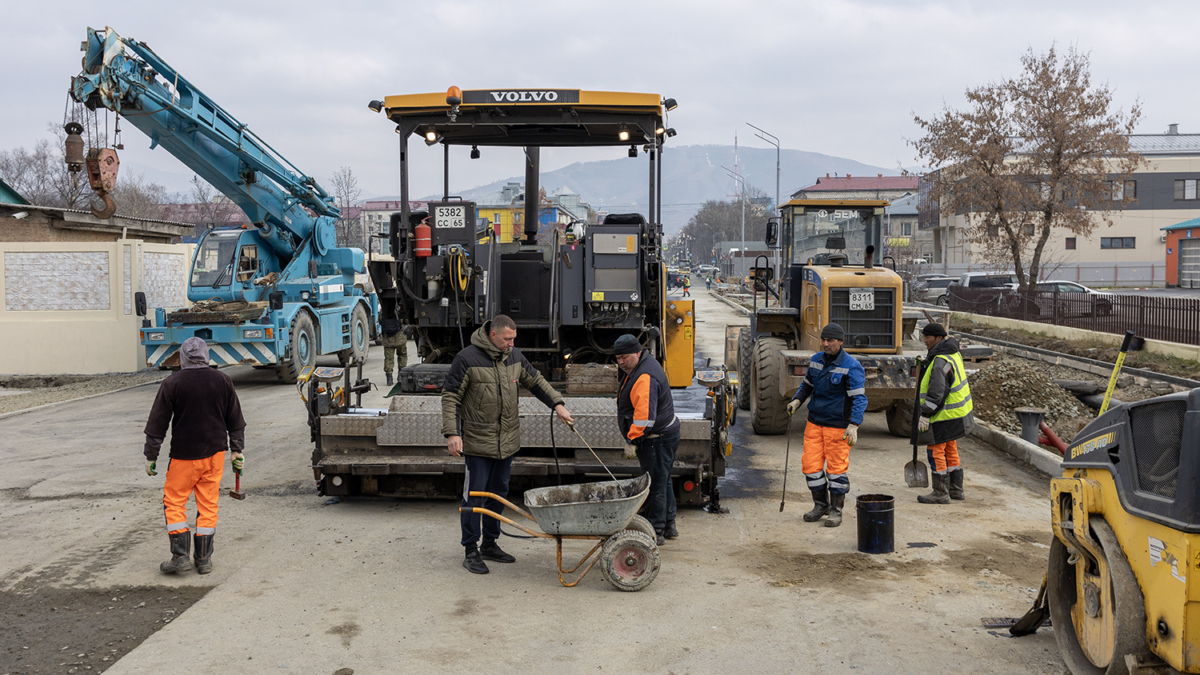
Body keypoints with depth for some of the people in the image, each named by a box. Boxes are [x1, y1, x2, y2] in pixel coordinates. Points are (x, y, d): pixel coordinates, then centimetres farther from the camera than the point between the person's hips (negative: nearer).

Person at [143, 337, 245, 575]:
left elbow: (157, 423, -5)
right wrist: (237, 450, 17)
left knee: (174, 502, 8)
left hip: (184, 455, -3)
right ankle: (204, 559, 11)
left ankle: (180, 556, 3)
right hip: (215, 452, 3)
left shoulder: (171, 384, -8)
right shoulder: (222, 381, 2)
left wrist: (151, 457, 3)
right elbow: (235, 420, 9)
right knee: (208, 504, 9)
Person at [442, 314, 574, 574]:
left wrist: (557, 404, 9)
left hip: (507, 440, 6)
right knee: (475, 495, -2)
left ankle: (490, 544, 28)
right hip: (477, 442, -6)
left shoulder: (514, 356, 5)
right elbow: (450, 396, -10)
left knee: (499, 494, 14)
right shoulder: (468, 359, -13)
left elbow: (536, 381, 19)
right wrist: (452, 433, -17)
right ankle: (471, 551, 8)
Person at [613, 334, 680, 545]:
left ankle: (656, 531, 2)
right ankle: (669, 526, 29)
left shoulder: (644, 378, -25)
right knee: (663, 481, 19)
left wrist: (632, 440, -27)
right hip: (666, 433, 11)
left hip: (656, 439, -11)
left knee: (655, 485, -5)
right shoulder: (647, 361, 11)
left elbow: (644, 415, -32)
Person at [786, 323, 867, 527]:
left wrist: (854, 425, -28)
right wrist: (797, 400, 2)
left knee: (836, 467, 1)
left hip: (838, 425, -6)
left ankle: (836, 510, 13)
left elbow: (859, 398, -18)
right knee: (811, 464, 4)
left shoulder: (851, 367, -14)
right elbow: (807, 384, 20)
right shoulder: (816, 360, 5)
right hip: (815, 422, 6)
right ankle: (820, 505, 21)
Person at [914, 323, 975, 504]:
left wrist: (925, 414, -25)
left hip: (945, 415, -10)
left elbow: (936, 391, -27)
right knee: (950, 450, 17)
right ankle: (956, 489, 25)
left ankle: (941, 493, 1)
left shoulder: (940, 361, -22)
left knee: (936, 451, -4)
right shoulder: (952, 353, 10)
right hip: (957, 411, 10)